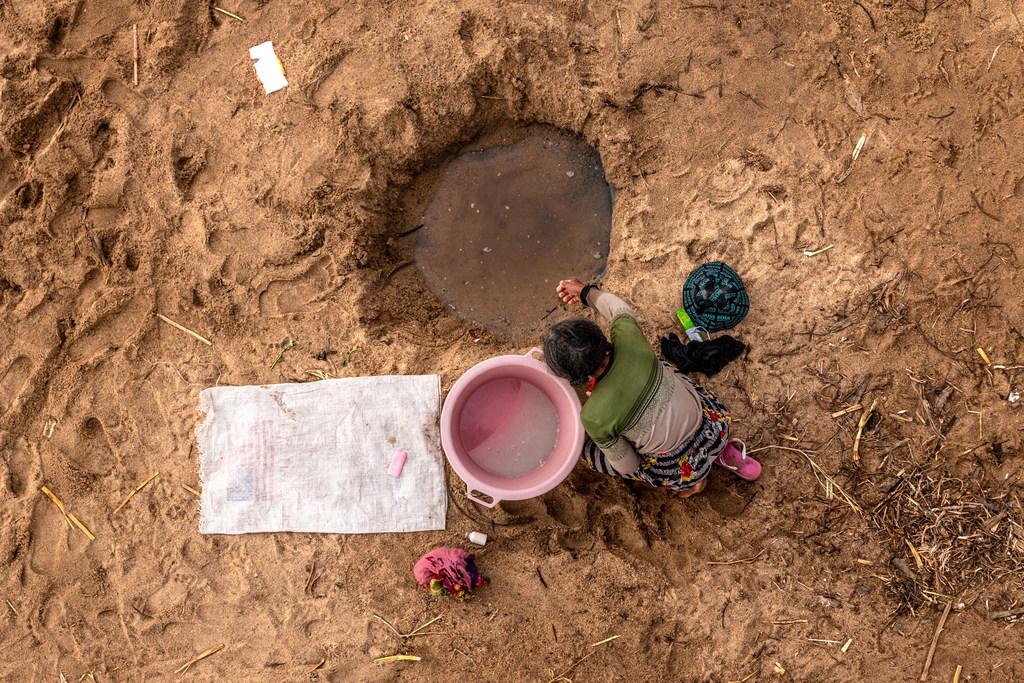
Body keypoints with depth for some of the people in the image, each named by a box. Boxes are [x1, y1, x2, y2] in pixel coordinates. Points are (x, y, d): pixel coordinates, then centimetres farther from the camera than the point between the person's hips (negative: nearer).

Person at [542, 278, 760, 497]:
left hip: (681, 468, -3)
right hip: (714, 424, 4)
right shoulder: (628, 340, -21)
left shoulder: (593, 417, -28)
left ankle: (691, 481, 18)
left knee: (589, 447, 19)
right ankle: (726, 453, 27)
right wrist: (586, 292, 19)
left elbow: (627, 466, -10)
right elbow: (622, 311, 5)